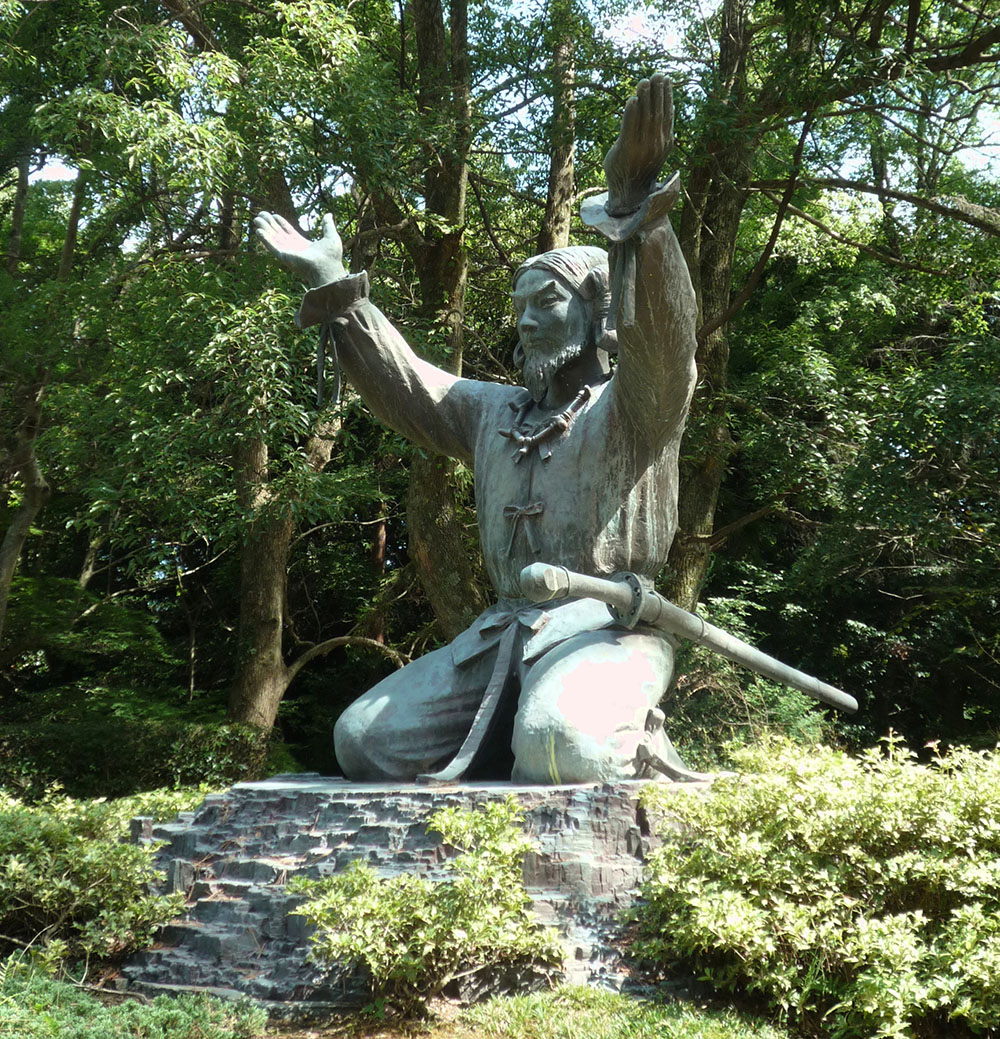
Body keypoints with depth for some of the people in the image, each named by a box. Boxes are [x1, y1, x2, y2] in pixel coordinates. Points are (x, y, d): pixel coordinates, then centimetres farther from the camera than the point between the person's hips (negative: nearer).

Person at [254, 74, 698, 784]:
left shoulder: (631, 407, 1)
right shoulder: (493, 412, 22)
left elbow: (664, 339, -19)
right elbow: (403, 380, 29)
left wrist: (635, 221, -37)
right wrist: (334, 289, 25)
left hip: (606, 627, -6)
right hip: (505, 631, 7)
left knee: (557, 748, -37)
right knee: (367, 740, -6)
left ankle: (629, 736, -2)